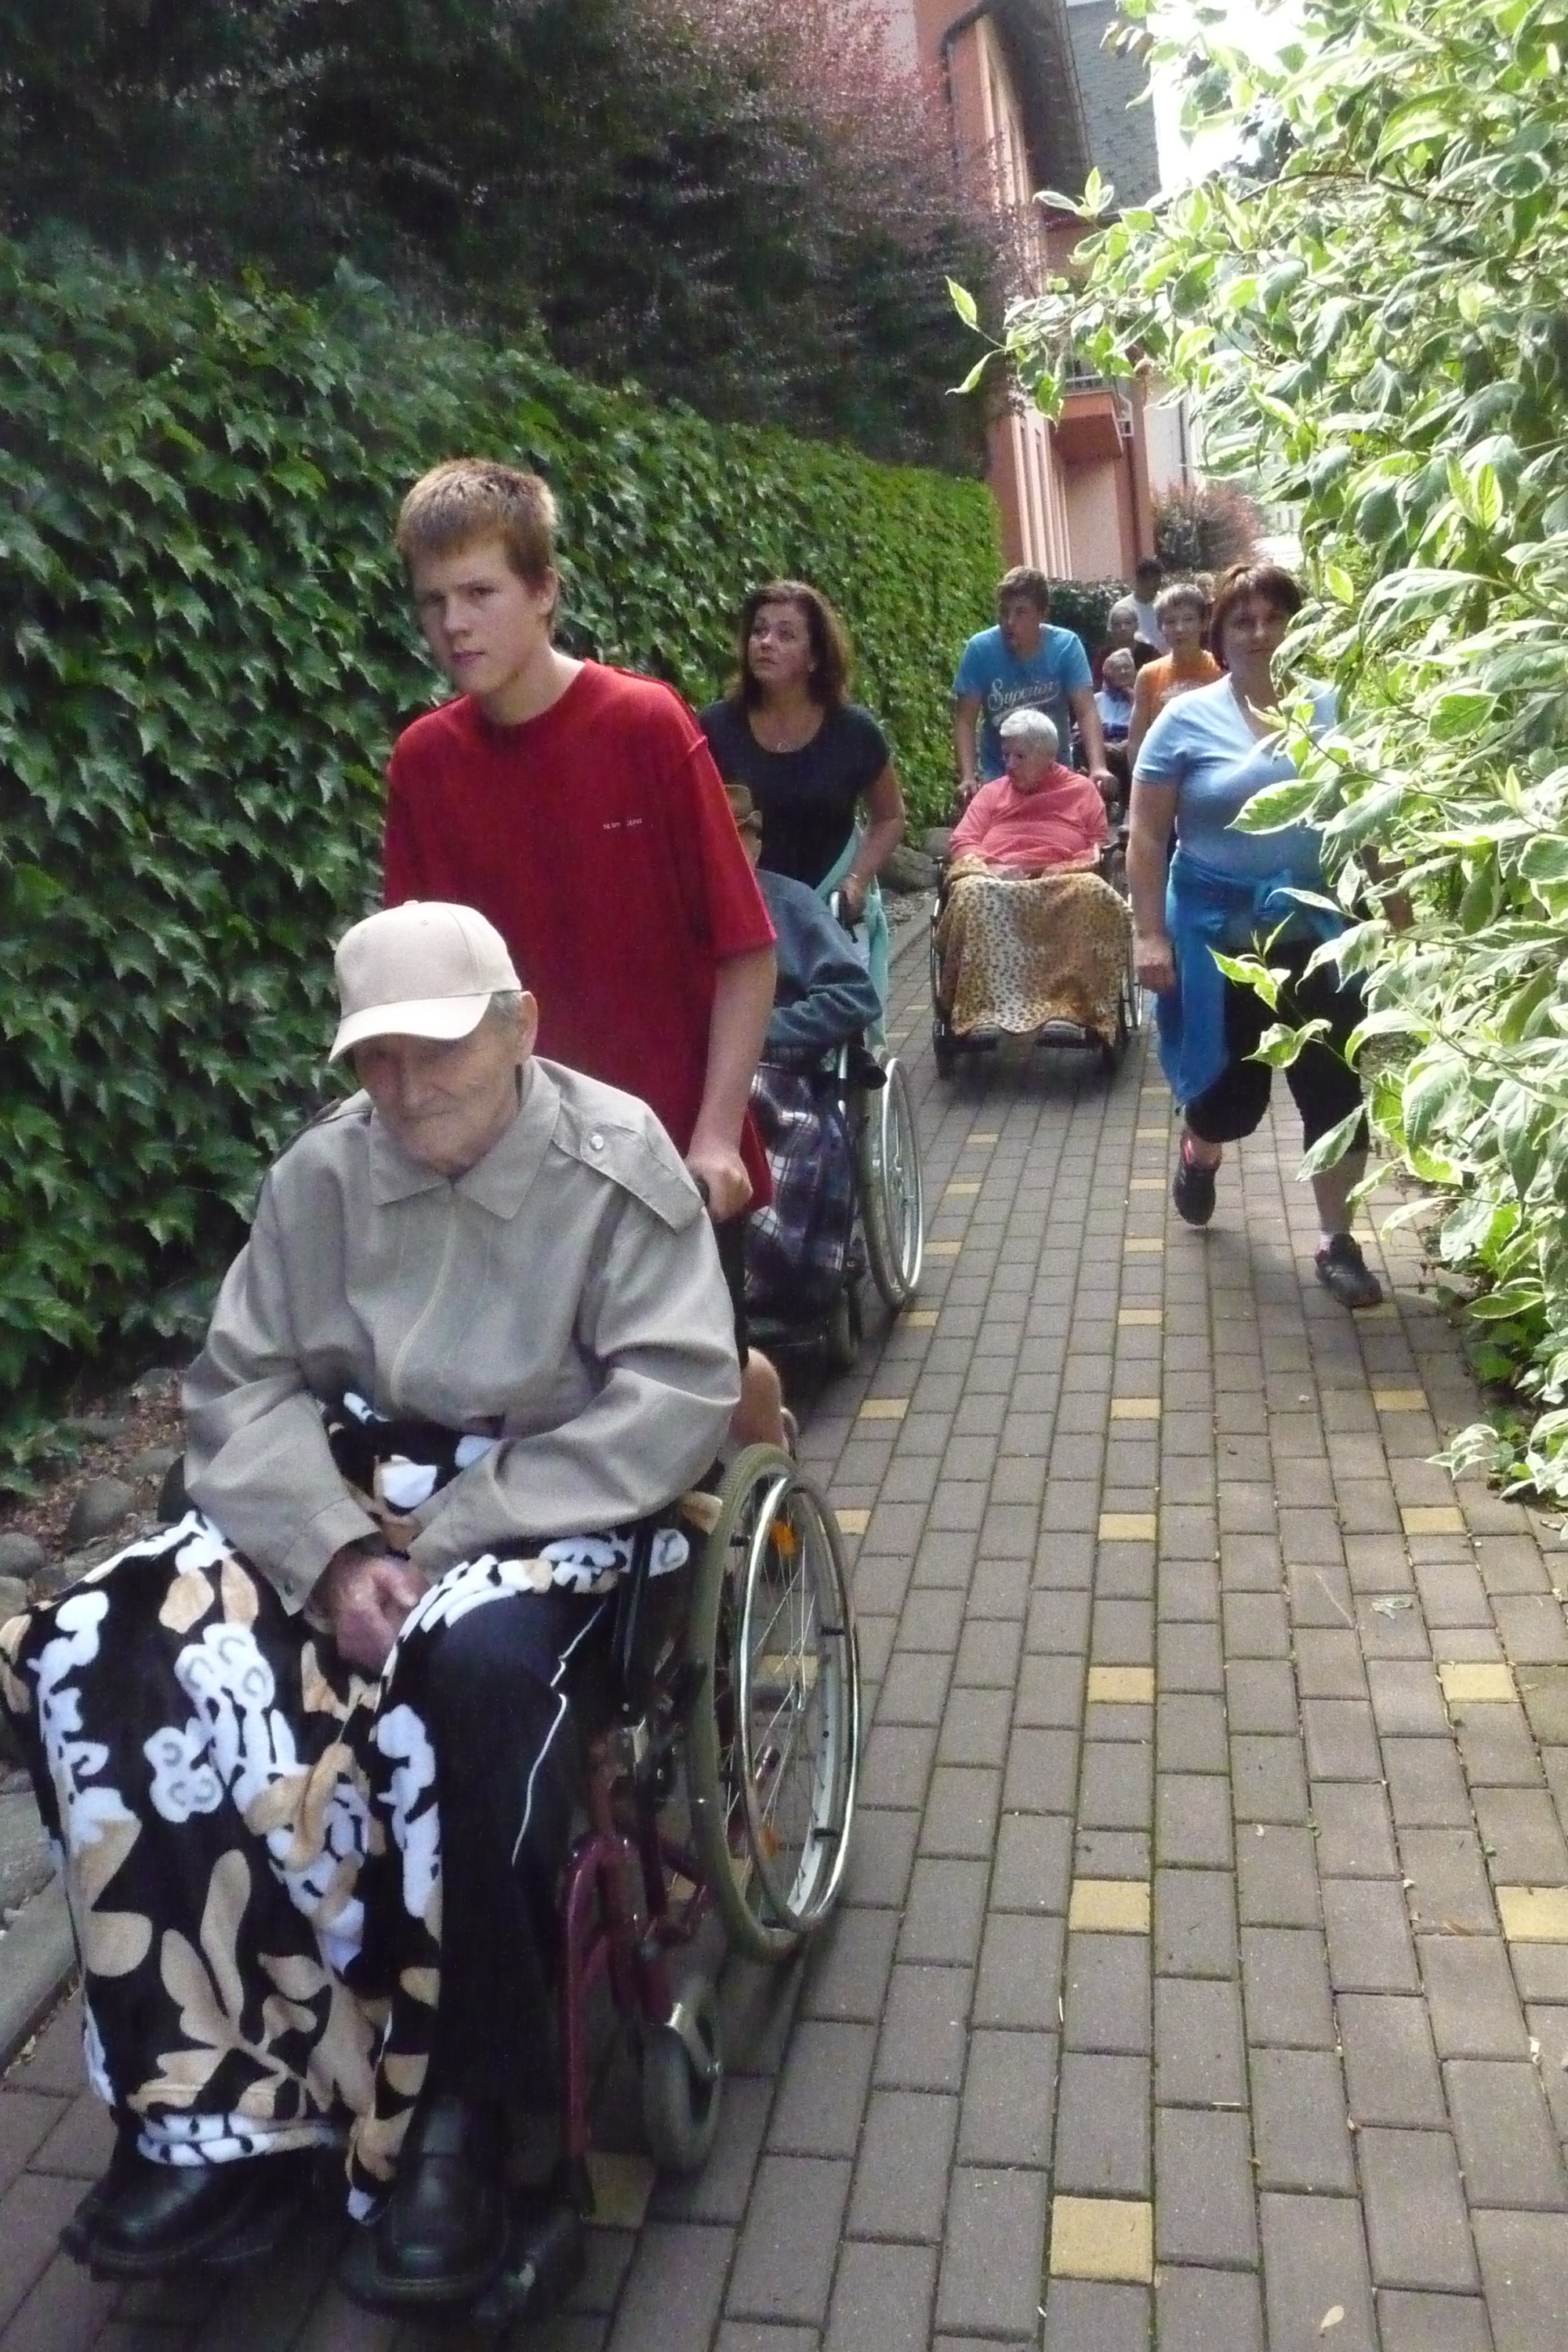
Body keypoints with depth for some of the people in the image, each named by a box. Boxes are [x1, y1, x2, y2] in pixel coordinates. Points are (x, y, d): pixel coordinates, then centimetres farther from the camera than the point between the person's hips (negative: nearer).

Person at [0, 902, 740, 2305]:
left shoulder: (618, 1159, -9)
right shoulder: (323, 1171, 3)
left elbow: (676, 1394, -17)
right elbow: (246, 1386, 2)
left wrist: (447, 1538, -21)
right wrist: (336, 1549, -19)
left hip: (559, 1496, -4)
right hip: (352, 1486, 5)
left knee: (474, 1662, -38)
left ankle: (467, 2097, -15)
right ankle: (225, 2100, -10)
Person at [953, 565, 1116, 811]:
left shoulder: (1066, 646, -14)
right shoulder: (980, 649, -14)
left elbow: (1086, 712, -20)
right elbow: (965, 721, -13)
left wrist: (1098, 768, -38)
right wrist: (968, 777, -29)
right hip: (997, 778, -1)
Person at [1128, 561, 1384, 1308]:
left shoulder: (1335, 712, 2)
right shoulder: (1188, 719, -3)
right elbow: (1147, 835, -3)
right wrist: (1148, 934, -10)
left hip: (1321, 938, 2)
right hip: (1220, 939, -1)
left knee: (1336, 1092, 2)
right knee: (1232, 1090, 9)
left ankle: (1337, 1242, 19)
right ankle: (1198, 1150, 46)